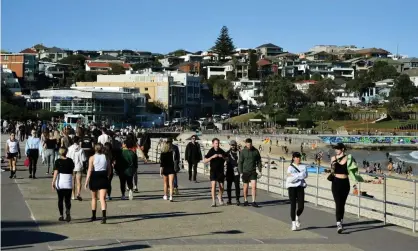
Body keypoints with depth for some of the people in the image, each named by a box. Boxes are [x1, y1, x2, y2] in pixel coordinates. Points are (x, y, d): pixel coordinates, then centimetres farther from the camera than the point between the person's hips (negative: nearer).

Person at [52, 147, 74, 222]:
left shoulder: (58, 161, -5)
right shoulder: (70, 161, 2)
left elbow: (56, 172, -12)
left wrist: (53, 182, -12)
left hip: (60, 181, -1)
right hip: (68, 182, 1)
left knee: (60, 199, 11)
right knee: (67, 199, 4)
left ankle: (61, 215, 15)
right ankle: (68, 211, -23)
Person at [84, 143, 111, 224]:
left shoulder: (92, 158, -5)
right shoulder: (106, 157, 3)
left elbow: (90, 170, -11)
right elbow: (109, 170, 7)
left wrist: (87, 181, -10)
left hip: (94, 178, -1)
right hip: (103, 178, 1)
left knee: (94, 198, 16)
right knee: (102, 198, -5)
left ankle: (93, 216, 27)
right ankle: (103, 216, -22)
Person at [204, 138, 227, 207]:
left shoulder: (221, 151, 2)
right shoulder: (211, 151, -5)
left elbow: (227, 159, 11)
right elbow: (205, 161, -10)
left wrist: (222, 157, -10)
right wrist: (212, 157, -23)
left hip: (221, 171, 3)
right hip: (213, 171, -3)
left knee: (221, 186, 8)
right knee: (213, 184, -18)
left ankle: (220, 196, 37)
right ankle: (213, 201, -13)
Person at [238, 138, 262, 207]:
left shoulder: (255, 151, 1)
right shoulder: (243, 151, -4)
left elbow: (259, 161, 9)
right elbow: (240, 162, -2)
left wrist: (260, 170, 3)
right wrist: (241, 172, -7)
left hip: (253, 172, 1)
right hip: (245, 172, -1)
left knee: (254, 186, -9)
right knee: (245, 187, 9)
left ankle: (254, 202, -7)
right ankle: (245, 201, 24)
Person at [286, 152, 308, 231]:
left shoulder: (303, 166, 7)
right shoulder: (290, 167, -2)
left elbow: (305, 175, -10)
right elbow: (289, 179, -13)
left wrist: (294, 175, -14)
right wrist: (300, 176, -13)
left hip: (300, 187, 2)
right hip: (292, 187, -2)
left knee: (301, 206, -3)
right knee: (293, 205, -4)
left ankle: (297, 216, 30)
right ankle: (293, 223, 7)